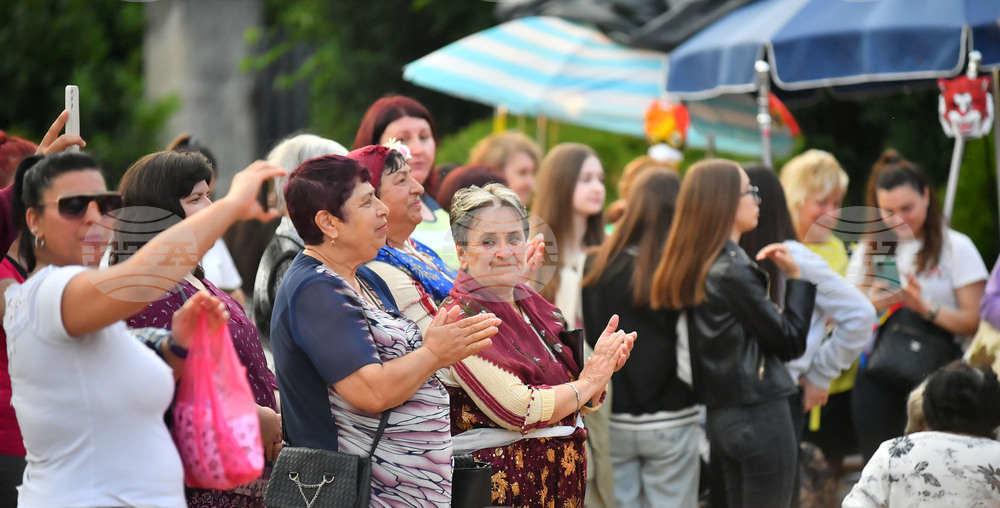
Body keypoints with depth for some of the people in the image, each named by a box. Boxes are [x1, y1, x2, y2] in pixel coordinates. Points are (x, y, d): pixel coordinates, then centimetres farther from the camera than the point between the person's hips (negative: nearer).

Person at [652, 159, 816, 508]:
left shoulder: (694, 269, 10)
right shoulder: (733, 272, -16)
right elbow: (791, 342, -11)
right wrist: (796, 277, -4)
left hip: (721, 415, 9)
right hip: (759, 417, -9)